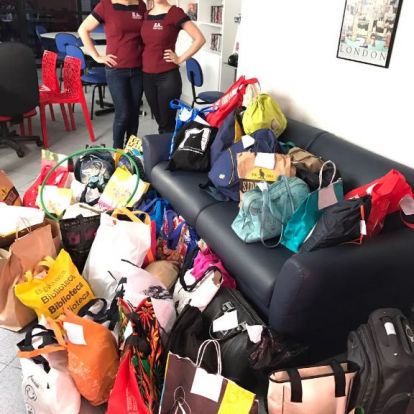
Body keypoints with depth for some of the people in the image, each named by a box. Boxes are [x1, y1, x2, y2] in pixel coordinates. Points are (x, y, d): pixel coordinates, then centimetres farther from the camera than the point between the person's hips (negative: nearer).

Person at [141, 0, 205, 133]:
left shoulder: (175, 12, -8)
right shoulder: (146, 14, 10)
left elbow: (200, 39, -12)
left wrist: (181, 59, -10)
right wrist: (145, 58, 11)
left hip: (168, 76, -6)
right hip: (147, 76, 6)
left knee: (167, 123, 0)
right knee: (159, 121, 14)